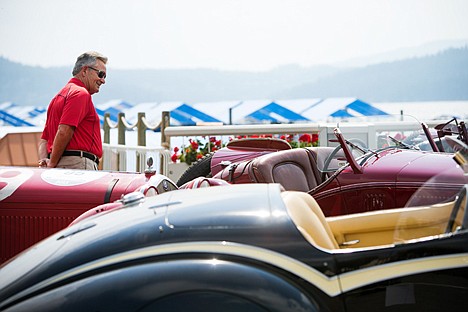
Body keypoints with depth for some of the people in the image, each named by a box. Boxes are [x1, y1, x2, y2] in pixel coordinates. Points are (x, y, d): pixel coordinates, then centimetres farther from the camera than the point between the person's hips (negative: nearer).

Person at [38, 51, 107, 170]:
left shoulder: (61, 95, 25)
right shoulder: (81, 93, -5)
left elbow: (44, 138, 21)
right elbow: (64, 132, -17)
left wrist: (44, 161, 5)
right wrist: (52, 165, -11)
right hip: (78, 164, -9)